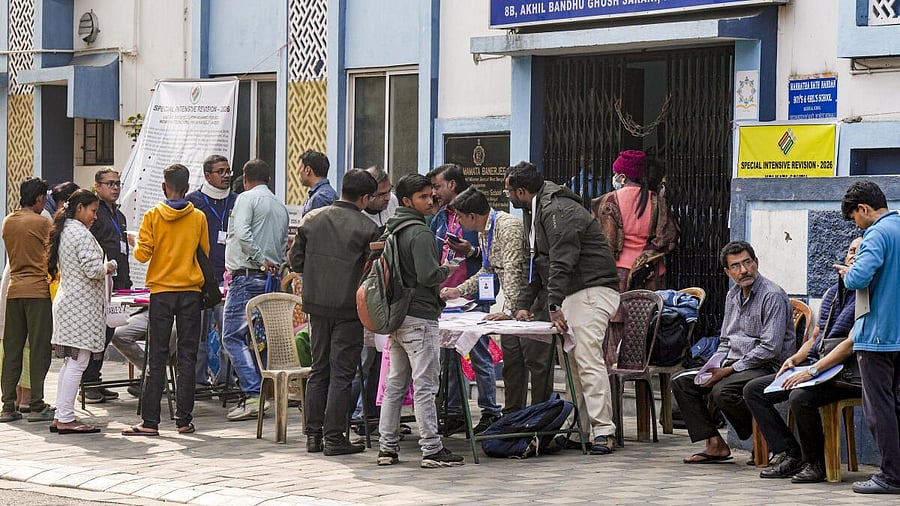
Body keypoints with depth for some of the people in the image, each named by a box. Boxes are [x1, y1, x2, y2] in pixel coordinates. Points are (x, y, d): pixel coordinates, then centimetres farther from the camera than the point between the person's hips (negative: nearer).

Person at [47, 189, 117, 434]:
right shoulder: (82, 234, -14)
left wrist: (101, 268, 17)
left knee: (70, 363, 13)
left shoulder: (62, 232, 15)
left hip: (66, 301, 10)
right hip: (82, 304, -10)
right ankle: (66, 419, -8)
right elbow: (93, 270, -21)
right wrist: (107, 268, 0)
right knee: (77, 363, -8)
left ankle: (60, 416, 13)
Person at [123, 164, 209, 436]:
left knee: (156, 357, 1)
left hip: (161, 292, -1)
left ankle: (150, 421, -2)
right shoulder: (198, 217, 1)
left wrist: (137, 244, 14)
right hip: (190, 291, 1)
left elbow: (142, 254, -7)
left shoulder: (153, 216, -4)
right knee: (187, 356, 6)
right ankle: (184, 419, 5)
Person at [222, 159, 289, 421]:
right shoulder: (280, 206, 20)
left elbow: (242, 233, -19)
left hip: (247, 275, -8)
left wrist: (261, 259, -13)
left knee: (232, 336, -7)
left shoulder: (247, 198, -4)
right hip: (271, 279, 8)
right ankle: (255, 398, 10)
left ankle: (254, 394, -17)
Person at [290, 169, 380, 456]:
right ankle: (334, 437, 2)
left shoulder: (311, 219, 2)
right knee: (342, 373, 2)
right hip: (348, 309, -4)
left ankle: (313, 434, 16)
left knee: (319, 369, 14)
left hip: (316, 304, 4)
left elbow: (296, 263, 5)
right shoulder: (367, 228, -11)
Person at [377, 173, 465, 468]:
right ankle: (432, 450, -4)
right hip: (420, 318, -9)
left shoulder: (391, 230, 13)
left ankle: (387, 447, 15)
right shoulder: (420, 233, -14)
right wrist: (447, 270, -1)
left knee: (395, 385, 13)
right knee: (425, 386, -6)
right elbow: (428, 275, -22)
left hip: (396, 316, 9)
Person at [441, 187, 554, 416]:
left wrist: (509, 310, -30)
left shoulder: (508, 226, -20)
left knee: (535, 359, -8)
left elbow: (512, 271, -26)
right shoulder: (483, 232, 11)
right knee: (511, 358, 10)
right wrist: (460, 290, 16)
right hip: (514, 303, 10)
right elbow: (487, 271, 24)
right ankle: (512, 416, 16)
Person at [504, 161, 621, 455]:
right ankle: (580, 429, 10)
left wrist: (554, 306, -25)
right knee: (569, 363, 8)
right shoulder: (534, 212, 19)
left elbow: (562, 262, -23)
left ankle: (603, 431, -20)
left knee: (588, 359, -17)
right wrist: (522, 305, 16)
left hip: (593, 290, -11)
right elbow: (536, 264, 24)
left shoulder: (557, 211, -15)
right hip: (570, 295, 11)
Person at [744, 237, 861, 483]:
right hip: (815, 367, 9)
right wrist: (795, 359, 5)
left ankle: (815, 463, -15)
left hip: (845, 374, -9)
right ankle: (793, 456, -6)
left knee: (800, 396, -37)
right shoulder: (833, 292, 18)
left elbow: (852, 343, -19)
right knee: (753, 390, 0)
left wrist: (813, 371, -24)